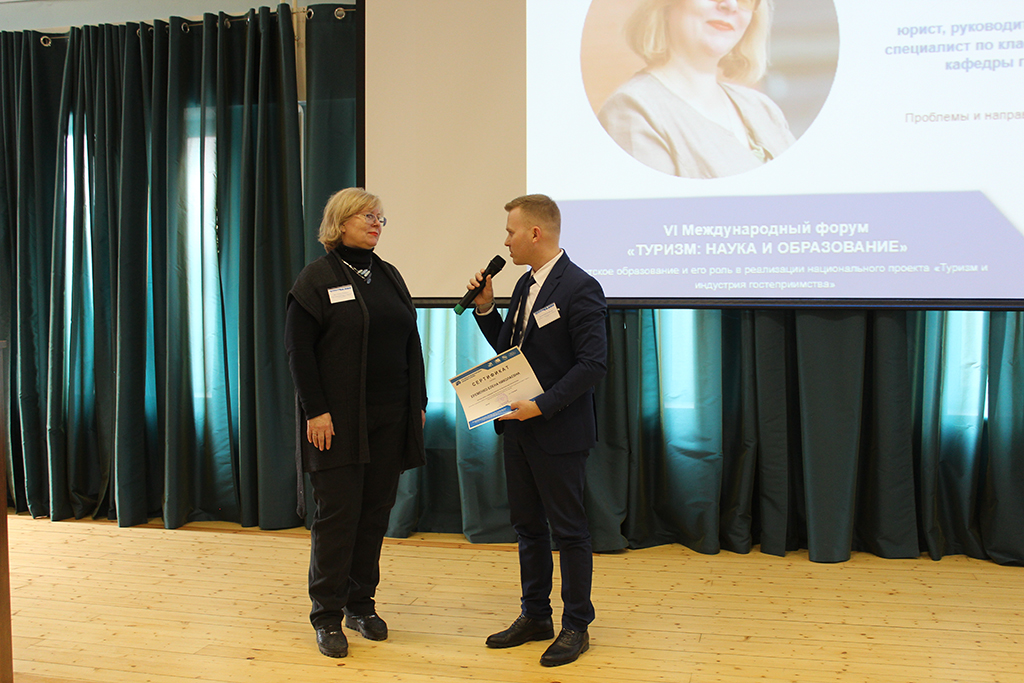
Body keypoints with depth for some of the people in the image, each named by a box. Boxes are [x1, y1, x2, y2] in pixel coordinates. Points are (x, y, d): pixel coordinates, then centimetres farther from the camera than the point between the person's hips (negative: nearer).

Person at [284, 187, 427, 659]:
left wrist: (418, 402, 9)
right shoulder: (317, 278, -4)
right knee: (337, 512, -2)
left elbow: (411, 343, 14)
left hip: (389, 419, 5)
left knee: (376, 510, 9)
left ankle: (361, 604, 23)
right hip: (338, 421, -5)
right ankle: (327, 616, 11)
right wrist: (316, 411, -15)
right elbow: (298, 349, -8)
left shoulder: (389, 275, 12)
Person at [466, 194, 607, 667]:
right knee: (527, 525, 17)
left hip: (558, 432, -9)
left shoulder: (580, 288, -16)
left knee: (568, 529, 5)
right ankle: (535, 617, 31)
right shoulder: (525, 284, 11)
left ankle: (576, 626, 20)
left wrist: (541, 407, -24)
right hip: (519, 427, 9)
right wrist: (485, 308, 4)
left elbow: (592, 364, -21)